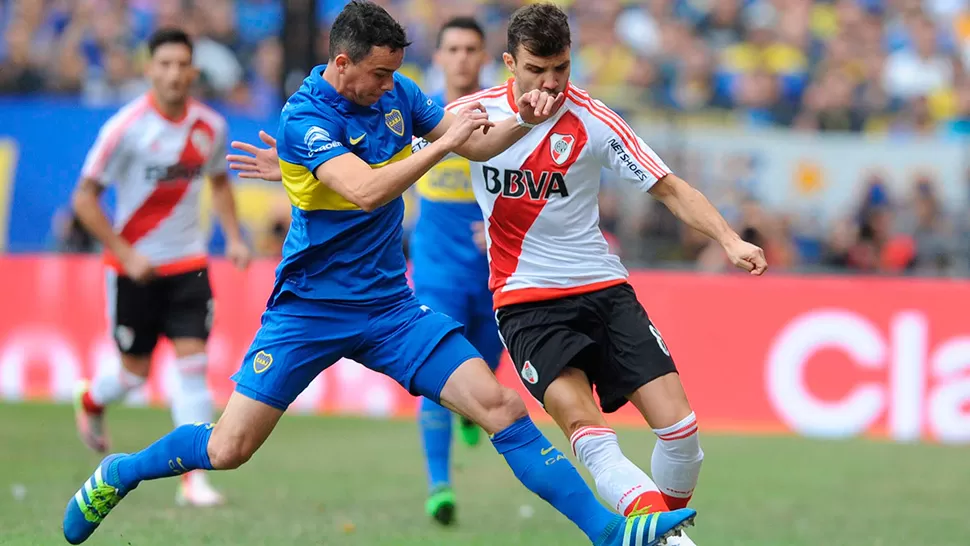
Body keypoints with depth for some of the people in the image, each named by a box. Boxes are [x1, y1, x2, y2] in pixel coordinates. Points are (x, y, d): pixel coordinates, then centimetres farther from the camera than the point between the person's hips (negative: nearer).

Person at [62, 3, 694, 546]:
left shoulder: (397, 93, 2)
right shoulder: (305, 118, -17)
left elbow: (475, 145, 13)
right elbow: (366, 189, -33)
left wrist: (522, 122, -6)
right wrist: (441, 143, -29)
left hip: (389, 307, 5)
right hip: (309, 309, -4)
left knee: (501, 406, -9)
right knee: (227, 449, -4)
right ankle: (117, 476, 23)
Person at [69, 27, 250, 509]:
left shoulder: (210, 126, -2)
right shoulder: (126, 127, -15)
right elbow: (84, 199, -11)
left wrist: (234, 238, 6)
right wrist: (126, 254, -17)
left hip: (188, 263, 3)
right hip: (134, 264, -3)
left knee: (193, 364, -8)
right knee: (135, 373, 7)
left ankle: (193, 477, -5)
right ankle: (90, 401, 42)